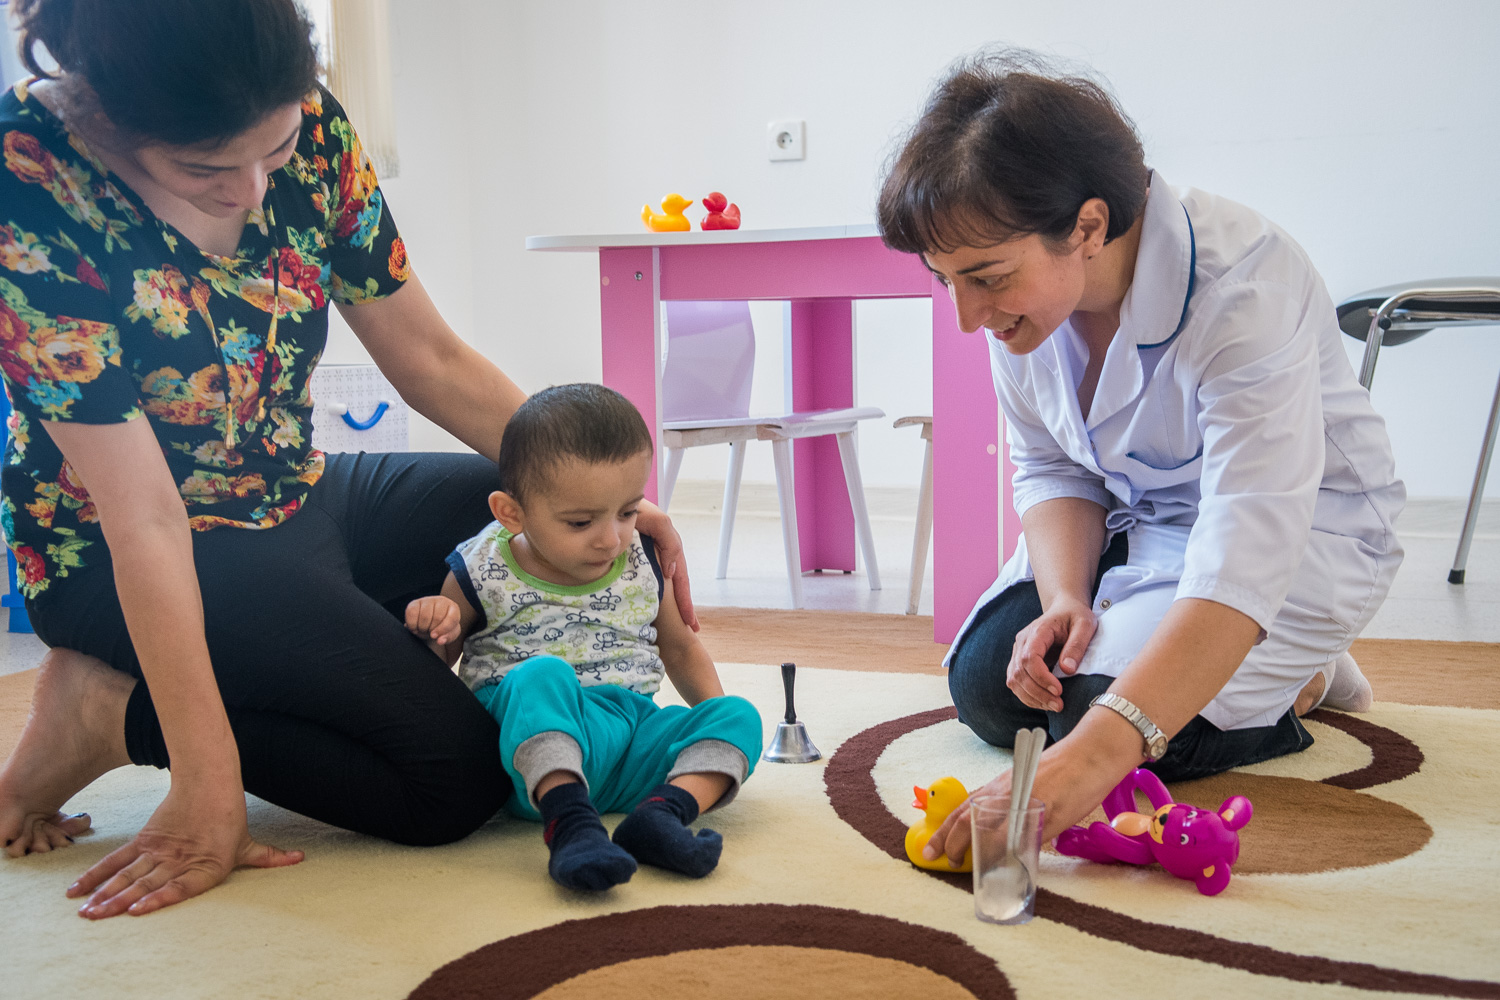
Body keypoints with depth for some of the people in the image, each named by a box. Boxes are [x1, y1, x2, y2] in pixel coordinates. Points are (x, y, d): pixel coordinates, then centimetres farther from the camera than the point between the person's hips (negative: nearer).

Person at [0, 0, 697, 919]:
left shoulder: (309, 126, -10)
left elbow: (431, 360, -1)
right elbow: (144, 522, -27)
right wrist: (208, 788, -26)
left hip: (302, 497, 7)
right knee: (458, 772, -20)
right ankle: (113, 713, -5)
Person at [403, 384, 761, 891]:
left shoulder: (642, 563, 8)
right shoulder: (482, 574, -2)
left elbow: (679, 647, 26)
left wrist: (717, 718, 15)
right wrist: (435, 633, -15)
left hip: (633, 729, 5)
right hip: (536, 745, -4)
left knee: (738, 715, -14)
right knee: (541, 673, -35)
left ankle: (664, 811, -36)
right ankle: (568, 822, -46)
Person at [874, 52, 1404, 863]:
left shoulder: (1243, 290, -37)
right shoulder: (1018, 286, -16)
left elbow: (1247, 559, -46)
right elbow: (1052, 470, -3)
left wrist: (1094, 753, -57)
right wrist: (1066, 599, -24)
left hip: (1304, 530, -6)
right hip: (1134, 518, 7)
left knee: (1105, 719, -23)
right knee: (988, 689, -5)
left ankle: (1299, 680, 6)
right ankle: (1199, 665, 18)